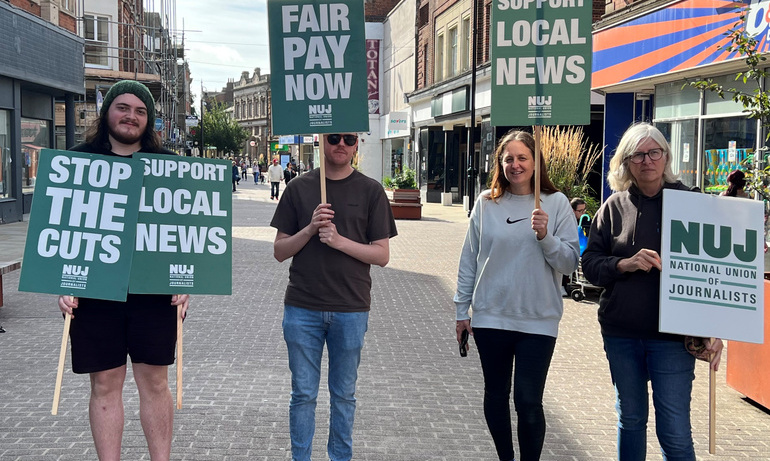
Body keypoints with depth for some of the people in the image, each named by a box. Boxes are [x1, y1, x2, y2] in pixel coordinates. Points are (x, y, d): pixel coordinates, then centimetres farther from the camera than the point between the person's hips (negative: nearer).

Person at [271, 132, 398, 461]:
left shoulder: (370, 191, 2)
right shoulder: (299, 188, 5)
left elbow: (382, 255, -1)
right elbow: (280, 251, 5)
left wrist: (340, 241, -15)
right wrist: (309, 229, -13)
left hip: (351, 310, 0)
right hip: (302, 308, 1)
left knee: (344, 395, 11)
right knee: (303, 394, 7)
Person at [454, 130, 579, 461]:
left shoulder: (556, 203, -2)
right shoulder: (486, 203, 2)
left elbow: (570, 264, -4)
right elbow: (469, 259, 7)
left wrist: (545, 237, -20)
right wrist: (462, 310, 8)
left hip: (537, 321, -2)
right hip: (490, 317, 2)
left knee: (528, 402, -3)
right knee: (495, 395, 14)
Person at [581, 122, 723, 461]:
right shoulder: (614, 207, 5)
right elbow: (590, 264, 5)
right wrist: (625, 264, -15)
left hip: (673, 334, -3)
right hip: (620, 333, 3)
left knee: (675, 431, -3)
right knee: (630, 419, 16)